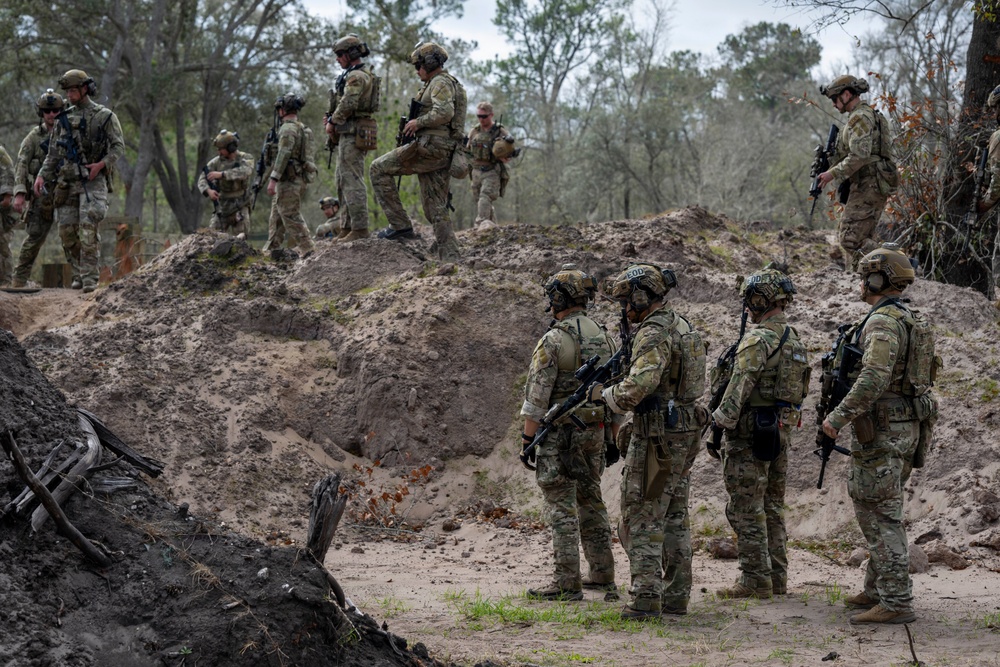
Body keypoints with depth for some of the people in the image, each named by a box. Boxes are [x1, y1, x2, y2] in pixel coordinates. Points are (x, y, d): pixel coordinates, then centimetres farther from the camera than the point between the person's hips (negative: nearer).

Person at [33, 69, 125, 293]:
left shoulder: (105, 116, 3)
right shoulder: (64, 119, 14)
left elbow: (118, 147, -2)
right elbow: (53, 153, 16)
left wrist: (101, 164, -18)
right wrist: (42, 176, 3)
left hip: (93, 181, -5)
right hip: (67, 182, 5)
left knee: (88, 227, -17)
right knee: (66, 229, 1)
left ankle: (90, 278, -17)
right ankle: (79, 274, 14)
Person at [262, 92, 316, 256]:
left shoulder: (288, 128, -13)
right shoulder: (302, 129, 17)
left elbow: (284, 155, -21)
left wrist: (273, 179, -22)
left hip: (288, 180, -10)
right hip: (299, 179, 10)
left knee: (291, 217, -9)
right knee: (276, 217, 15)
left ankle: (308, 250, -13)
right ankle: (270, 249, 19)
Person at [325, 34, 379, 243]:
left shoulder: (356, 76, -13)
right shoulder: (364, 74, 21)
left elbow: (347, 105, -23)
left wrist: (332, 122, -9)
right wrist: (334, 122, 12)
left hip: (352, 133, -11)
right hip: (349, 134, 11)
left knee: (352, 181, -12)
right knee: (344, 181, 14)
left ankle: (360, 228, -13)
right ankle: (348, 227, 18)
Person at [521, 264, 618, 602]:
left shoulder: (553, 340, -14)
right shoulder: (604, 336, 8)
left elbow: (537, 396, -16)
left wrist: (528, 439, -10)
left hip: (559, 434, -7)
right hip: (593, 433, 7)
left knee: (562, 507, -4)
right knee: (591, 502, 17)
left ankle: (567, 583, -4)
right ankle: (603, 574, 22)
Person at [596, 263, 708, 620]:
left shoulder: (653, 334, -17)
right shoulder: (682, 326, 14)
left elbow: (637, 387, -29)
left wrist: (607, 394, -10)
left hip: (657, 436, -10)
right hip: (685, 430, 10)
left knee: (642, 518, -5)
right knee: (675, 517, 14)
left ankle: (645, 600, -6)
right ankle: (676, 596, 18)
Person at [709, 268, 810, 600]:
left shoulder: (758, 339, -16)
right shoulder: (795, 339, 14)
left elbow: (739, 387, -21)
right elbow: (800, 391, 18)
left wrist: (720, 424, -16)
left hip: (750, 434, -9)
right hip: (781, 431, 9)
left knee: (746, 510, -4)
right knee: (772, 507, 14)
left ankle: (755, 580, -4)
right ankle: (777, 578, 17)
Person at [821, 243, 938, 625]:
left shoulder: (882, 322, -17)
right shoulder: (912, 321, 16)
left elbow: (875, 377, -29)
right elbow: (927, 372, 22)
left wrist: (839, 416, -26)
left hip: (881, 431, -10)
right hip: (908, 425, 10)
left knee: (879, 515, -8)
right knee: (881, 511, 18)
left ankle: (896, 603, -8)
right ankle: (877, 590, 26)